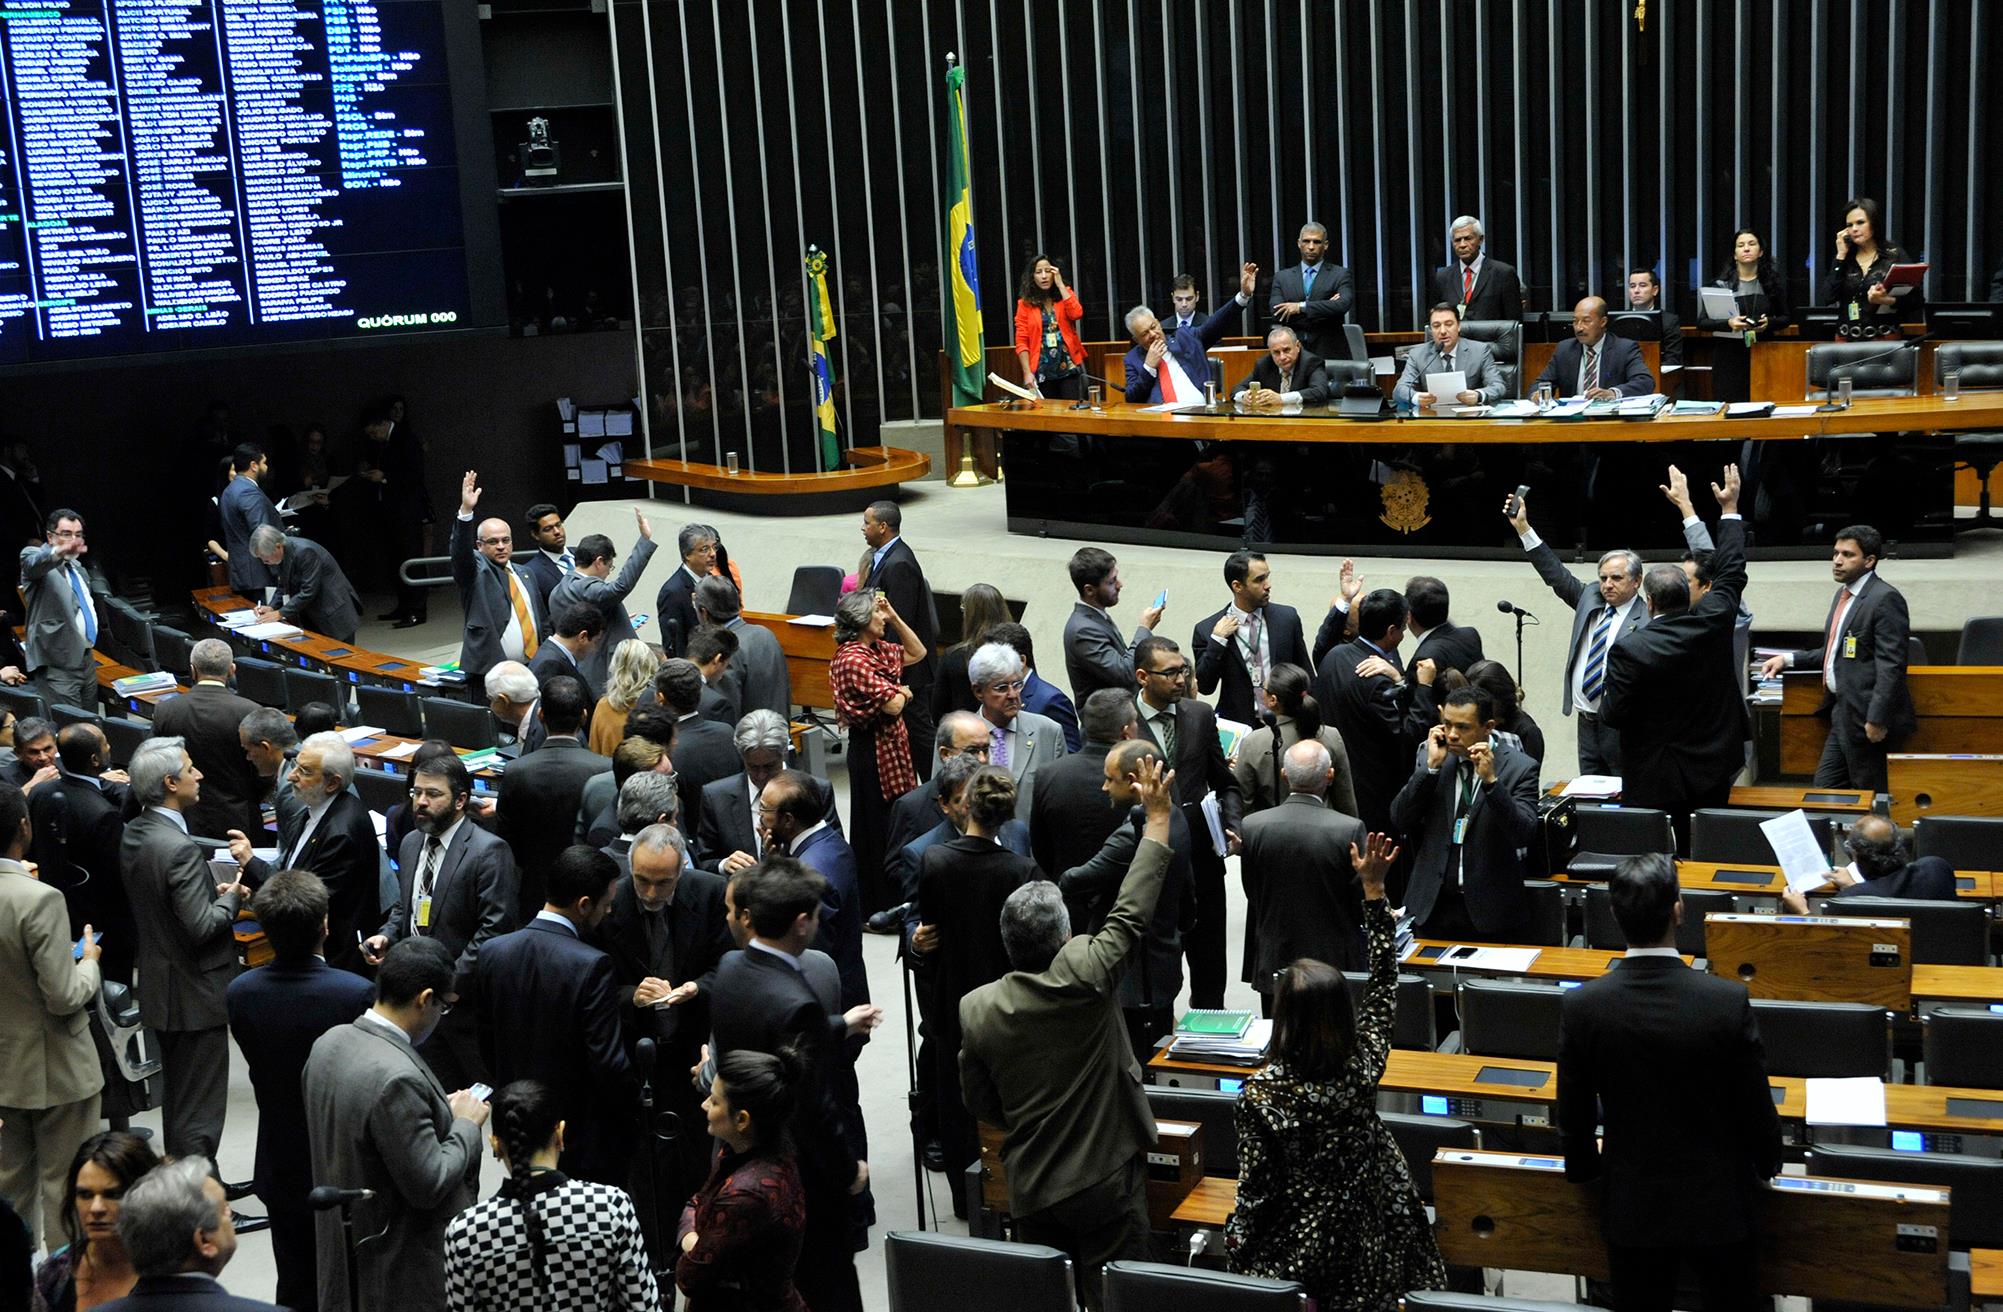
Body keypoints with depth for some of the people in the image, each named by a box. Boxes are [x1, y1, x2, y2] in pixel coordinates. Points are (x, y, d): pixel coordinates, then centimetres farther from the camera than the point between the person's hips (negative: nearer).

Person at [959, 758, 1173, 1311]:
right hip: (1106, 1181, -3)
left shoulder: (976, 1009, -8)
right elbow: (1131, 913, -8)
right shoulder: (1084, 977, -19)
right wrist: (1158, 818, 0)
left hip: (1030, 1190, 3)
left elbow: (979, 1103, 2)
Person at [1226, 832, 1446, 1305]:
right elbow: (1383, 982, -2)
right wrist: (1374, 889, -1)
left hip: (1296, 1251, -4)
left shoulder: (1262, 1093, -23)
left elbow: (1256, 1186, -15)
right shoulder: (1363, 1066, -14)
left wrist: (1238, 1242, 3)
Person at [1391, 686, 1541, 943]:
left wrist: (1490, 780, -24)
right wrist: (1432, 766, -11)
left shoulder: (1519, 768, -6)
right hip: (1433, 905, 3)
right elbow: (1400, 820, -4)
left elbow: (1524, 835, -16)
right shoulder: (1430, 762, 4)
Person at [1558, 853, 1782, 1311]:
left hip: (1632, 1206, 1)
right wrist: (1768, 1165, 12)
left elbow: (1574, 1112, -5)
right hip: (1719, 1204, -1)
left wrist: (1583, 1165, 17)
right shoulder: (1728, 1001, -20)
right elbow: (1756, 1106, -9)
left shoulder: (1580, 1006, -16)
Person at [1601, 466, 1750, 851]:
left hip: (1656, 782, -5)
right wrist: (1729, 508, 20)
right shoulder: (1714, 622, -6)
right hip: (1713, 773, 5)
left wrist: (1607, 696, 9)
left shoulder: (1629, 650, -19)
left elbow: (1613, 715, -14)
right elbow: (1731, 571, 11)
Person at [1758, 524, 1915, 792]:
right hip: (1840, 712, 9)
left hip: (1865, 716, -9)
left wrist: (1877, 719, -23)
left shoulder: (1885, 599, -14)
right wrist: (1788, 659, 12)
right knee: (1825, 788, 11)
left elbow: (1891, 665, -19)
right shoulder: (1844, 593, 16)